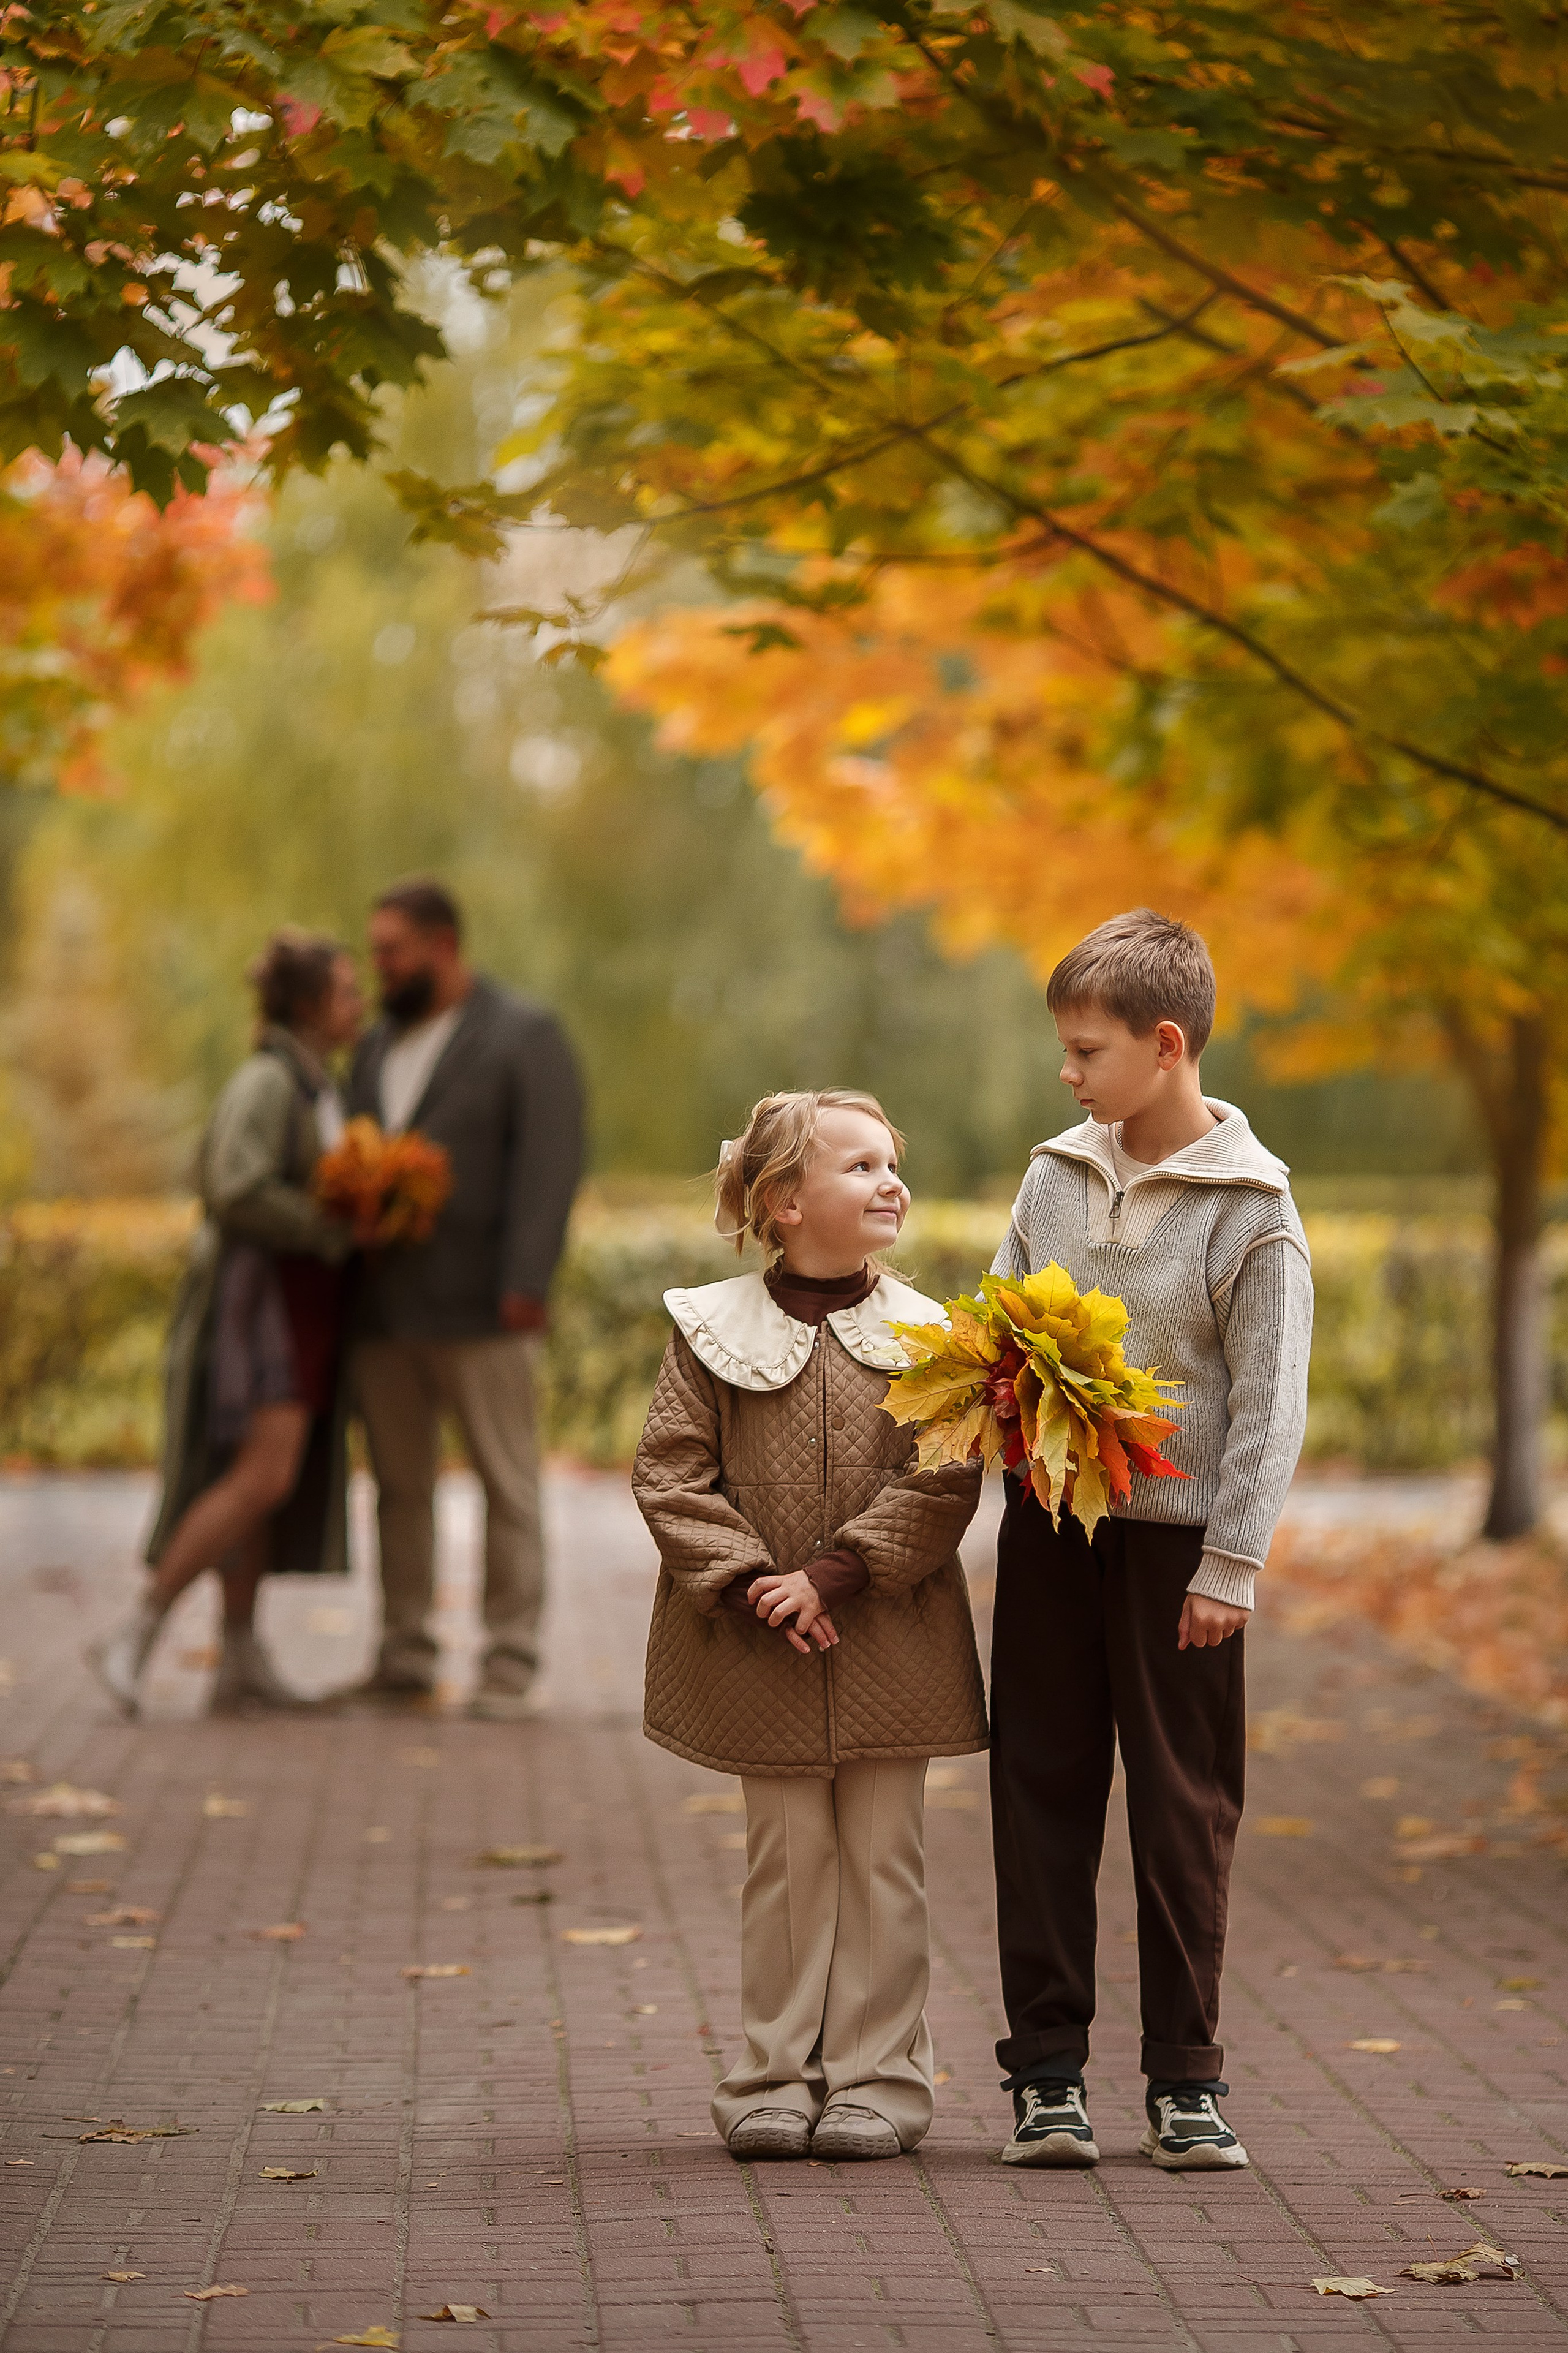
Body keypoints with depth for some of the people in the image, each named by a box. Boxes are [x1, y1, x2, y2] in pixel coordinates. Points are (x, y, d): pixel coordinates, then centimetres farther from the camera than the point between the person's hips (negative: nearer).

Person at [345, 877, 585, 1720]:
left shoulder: (523, 1035, -3)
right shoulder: (380, 1043, 18)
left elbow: (550, 1161, -11)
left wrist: (524, 1282, -19)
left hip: (477, 1304, -6)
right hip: (382, 1303, 6)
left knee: (506, 1481, -1)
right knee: (399, 1484, 8)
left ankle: (508, 1663, 2)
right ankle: (405, 1661, 13)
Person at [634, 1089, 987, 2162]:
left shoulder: (926, 1335, -1)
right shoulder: (714, 1329, -1)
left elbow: (945, 1483, -8)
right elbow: (669, 1476, -3)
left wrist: (835, 1577, -16)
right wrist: (752, 1585, -14)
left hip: (893, 1649, 0)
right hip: (765, 1657, 0)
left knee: (884, 1859, 5)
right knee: (787, 1860, 6)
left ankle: (879, 2075, 13)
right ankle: (779, 2076, 14)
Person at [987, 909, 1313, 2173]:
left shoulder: (1252, 1207, -8)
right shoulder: (1058, 1176, 6)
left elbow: (1268, 1403, -7)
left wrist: (1230, 1566, -10)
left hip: (1176, 1535, -4)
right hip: (1049, 1521, 4)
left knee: (1184, 1808, 3)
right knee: (1043, 1794, 6)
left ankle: (1187, 2079, 13)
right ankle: (1048, 2069, 14)